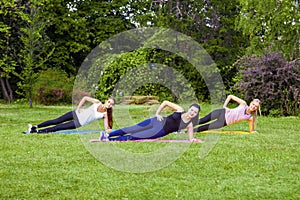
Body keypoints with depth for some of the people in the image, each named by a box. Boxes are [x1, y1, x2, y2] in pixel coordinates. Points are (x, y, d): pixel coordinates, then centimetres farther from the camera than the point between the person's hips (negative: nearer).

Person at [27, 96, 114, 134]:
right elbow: (85, 98, 1)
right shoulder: (97, 102, -8)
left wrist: (108, 129, -28)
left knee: (58, 127, -7)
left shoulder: (105, 114, -8)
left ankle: (38, 131, -4)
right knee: (56, 121, -1)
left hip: (79, 123, -1)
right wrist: (78, 107, -5)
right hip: (77, 114, 1)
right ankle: (36, 127, 10)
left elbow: (106, 128, -6)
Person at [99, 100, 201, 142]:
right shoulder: (180, 110, -2)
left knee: (132, 137, -10)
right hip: (157, 122, 1)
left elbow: (191, 139, 2)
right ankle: (107, 135, 3)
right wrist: (157, 114, -3)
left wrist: (192, 139, -21)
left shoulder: (189, 125, -2)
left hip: (160, 132, -1)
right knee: (132, 130, -6)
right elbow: (165, 102, 4)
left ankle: (109, 139, -7)